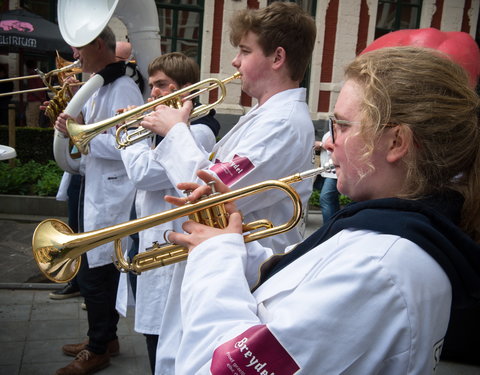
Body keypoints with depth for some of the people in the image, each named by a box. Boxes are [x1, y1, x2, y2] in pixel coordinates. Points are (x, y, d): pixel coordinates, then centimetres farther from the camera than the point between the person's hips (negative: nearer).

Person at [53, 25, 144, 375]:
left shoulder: (123, 89, -16)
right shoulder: (97, 87, 13)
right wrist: (71, 123, 4)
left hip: (111, 195, -10)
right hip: (95, 190, 10)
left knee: (93, 272, 0)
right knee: (101, 270, 18)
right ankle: (105, 337, 34)